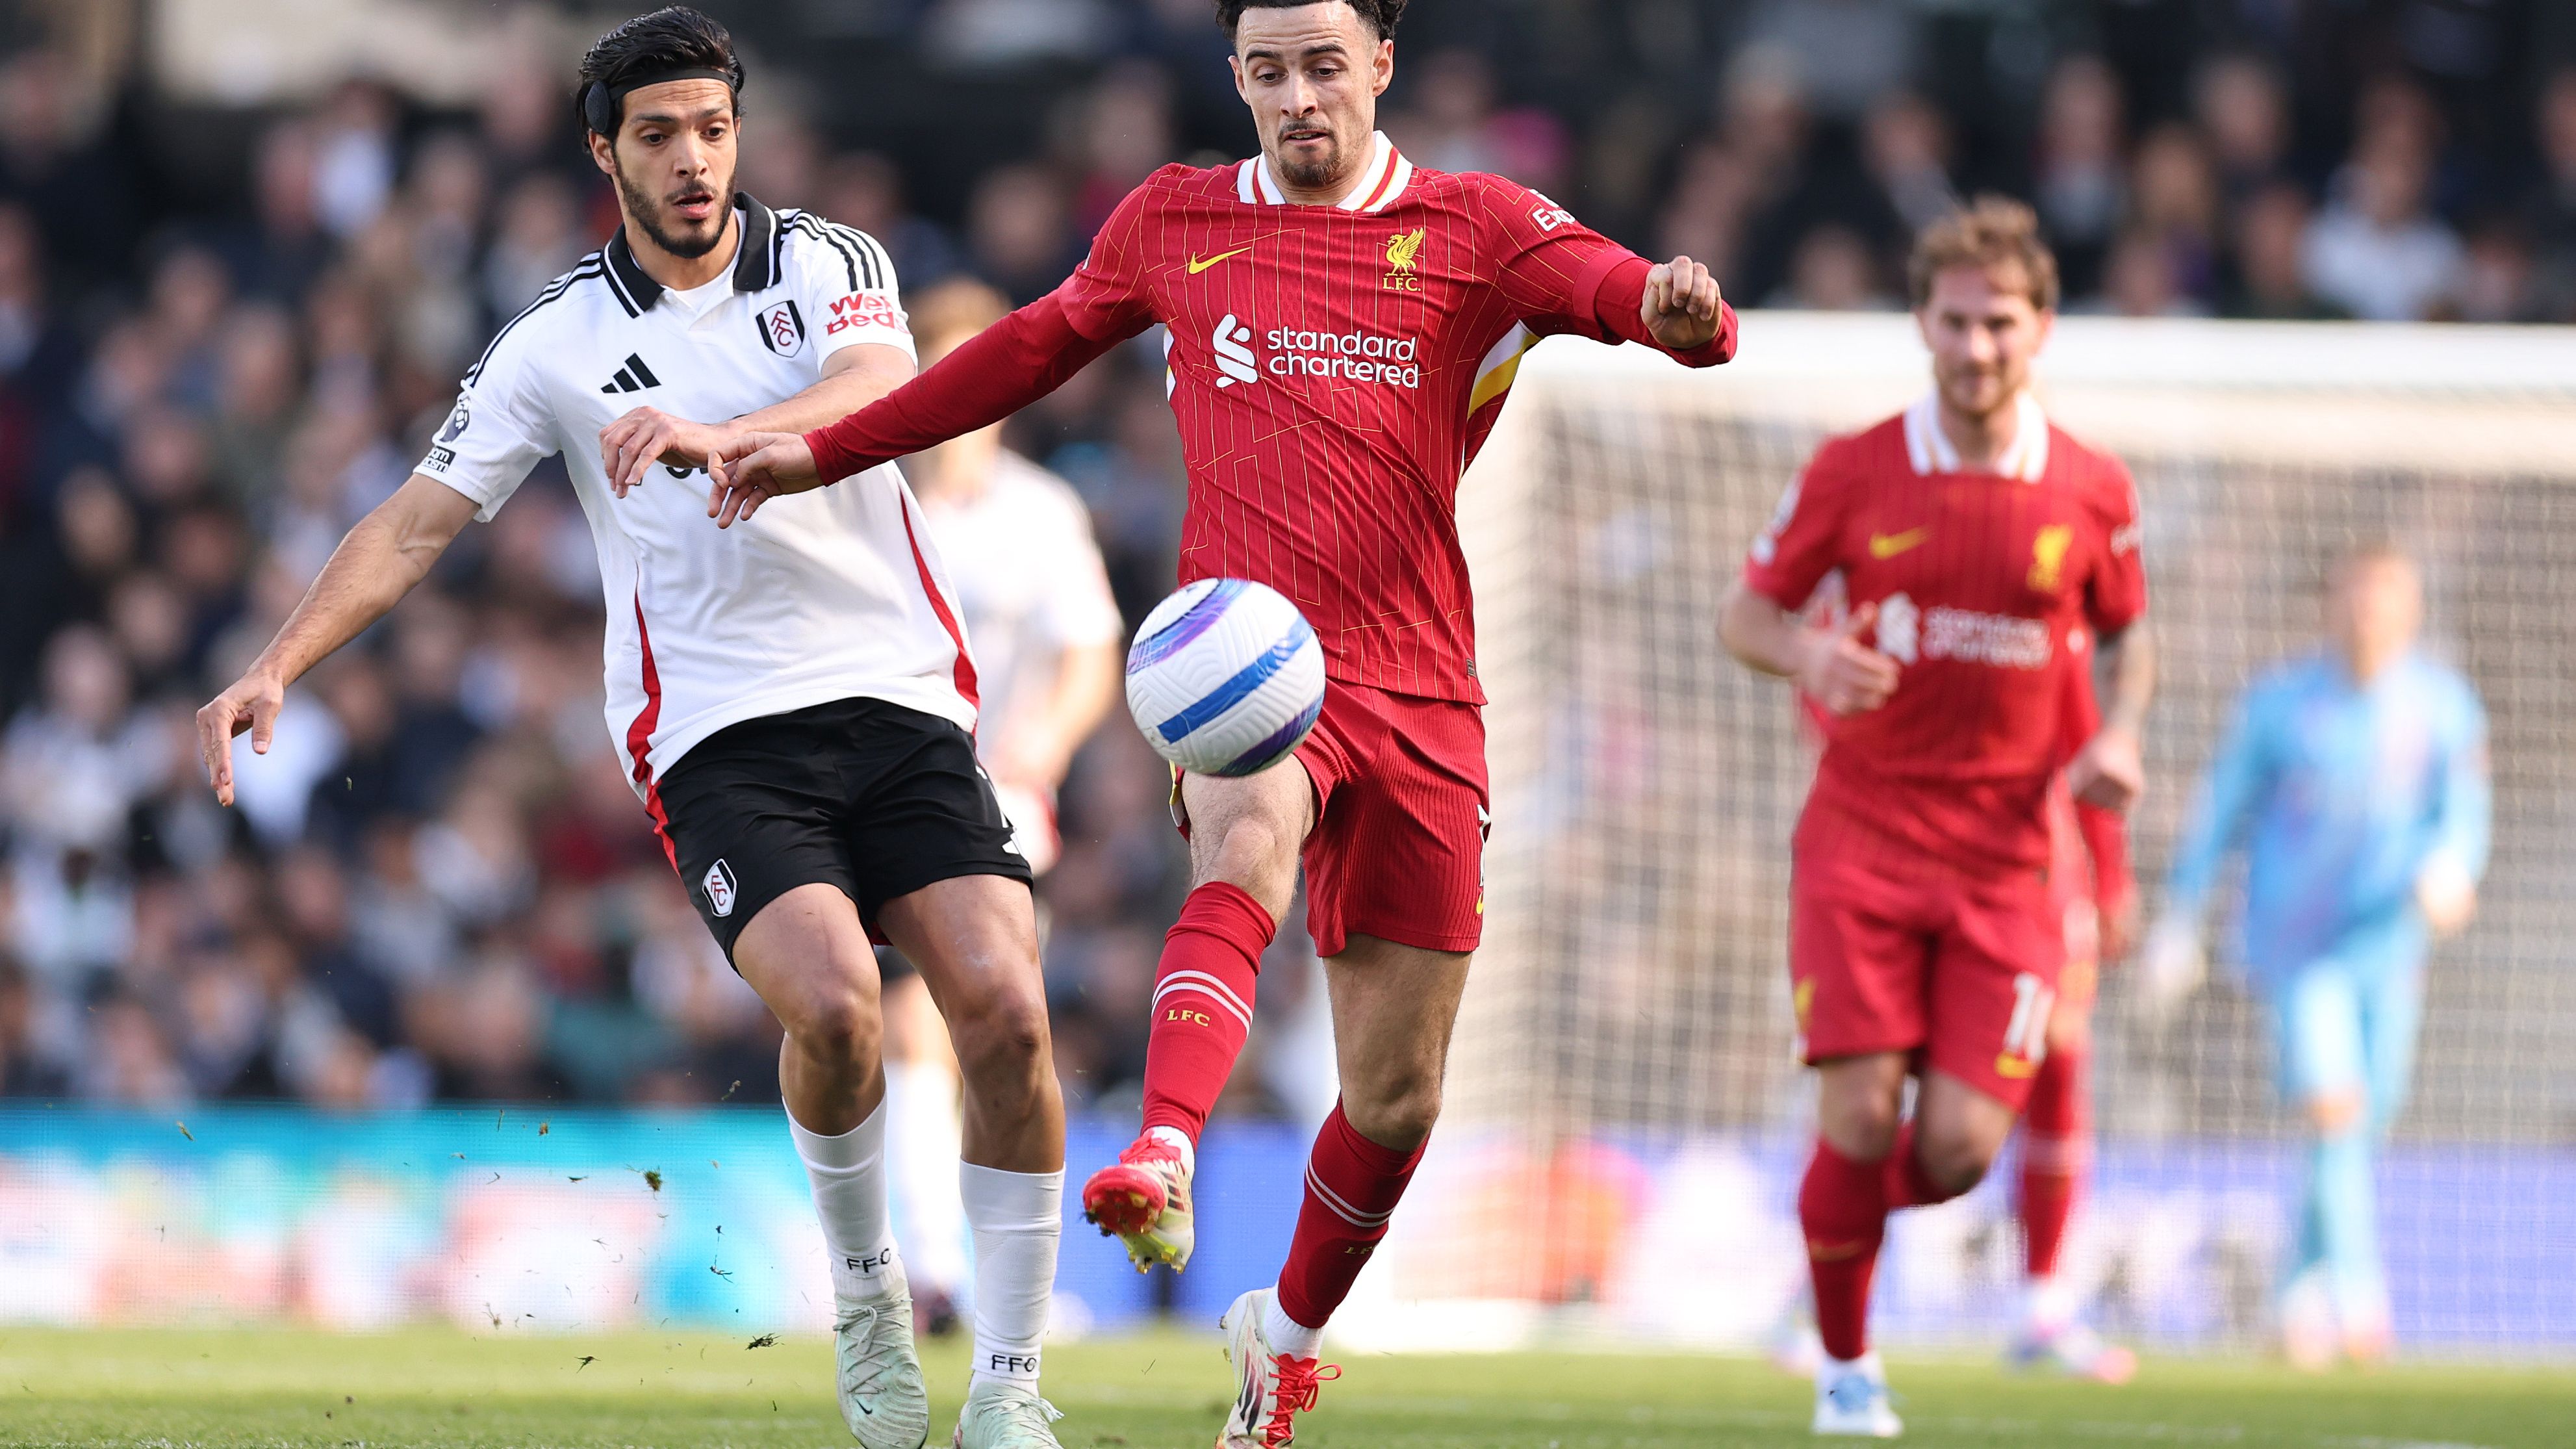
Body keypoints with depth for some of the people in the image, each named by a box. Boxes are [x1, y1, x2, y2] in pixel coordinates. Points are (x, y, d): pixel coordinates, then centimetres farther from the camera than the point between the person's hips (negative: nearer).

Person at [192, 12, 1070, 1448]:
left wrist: (718, 432, -37)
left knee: (1004, 1005, -15)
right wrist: (278, 666, -10)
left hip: (899, 697, 1)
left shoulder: (828, 262, 4)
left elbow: (882, 392, -18)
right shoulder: (557, 343, 5)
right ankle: (867, 1295, 2)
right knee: (832, 1000, -26)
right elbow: (419, 523, 5)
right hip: (717, 736, -1)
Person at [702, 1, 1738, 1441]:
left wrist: (1679, 303, -35)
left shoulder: (1474, 228, 5)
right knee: (1251, 842, -38)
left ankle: (1291, 1331, 33)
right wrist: (831, 450, 27)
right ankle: (1162, 1159, -58)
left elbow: (1627, 294, -9)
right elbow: (1041, 345, 26)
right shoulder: (1176, 222, 11)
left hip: (1419, 699, 1)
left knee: (1397, 1095, 6)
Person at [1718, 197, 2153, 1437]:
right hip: (1861, 835, -1)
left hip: (2006, 856, 1)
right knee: (1860, 1120, -11)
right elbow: (1746, 611, 7)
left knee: (1959, 1149, -8)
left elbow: (2127, 634, 18)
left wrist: (2118, 738, -3)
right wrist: (1807, 653, -16)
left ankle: (1862, 1200, 29)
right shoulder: (1852, 473, -2)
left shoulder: (2092, 493, 2)